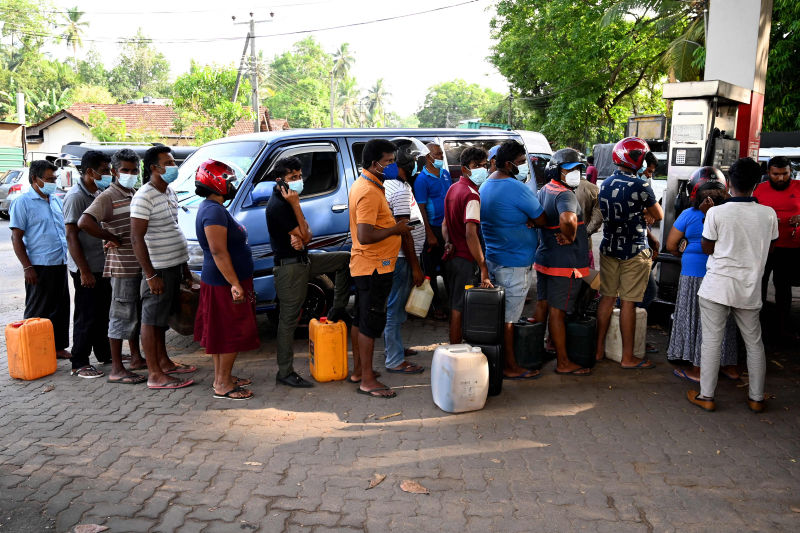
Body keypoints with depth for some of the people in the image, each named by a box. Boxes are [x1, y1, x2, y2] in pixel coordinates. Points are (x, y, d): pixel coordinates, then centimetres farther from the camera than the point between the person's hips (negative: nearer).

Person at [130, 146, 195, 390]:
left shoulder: (170, 192, 13)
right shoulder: (144, 197, -16)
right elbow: (137, 238, -19)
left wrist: (184, 266, 19)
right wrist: (150, 275, -22)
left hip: (173, 266, 9)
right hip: (158, 269, -9)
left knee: (161, 317, 19)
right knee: (151, 319, -2)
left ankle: (163, 361, 30)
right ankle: (155, 375, 2)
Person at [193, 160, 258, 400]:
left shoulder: (212, 208, 14)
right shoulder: (214, 211, -20)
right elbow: (218, 252, -26)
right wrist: (235, 284, -26)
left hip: (221, 283, 11)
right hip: (225, 283, -11)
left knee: (221, 333, 16)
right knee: (232, 334, -3)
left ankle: (222, 377, 26)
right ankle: (223, 385, 5)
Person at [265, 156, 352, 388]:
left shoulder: (287, 201, 11)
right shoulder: (277, 206, -20)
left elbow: (307, 233, 7)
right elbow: (304, 236, -20)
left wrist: (300, 237, -17)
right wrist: (296, 205, -21)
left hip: (303, 260, 10)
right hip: (289, 267, -10)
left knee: (345, 258, 15)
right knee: (288, 319, -4)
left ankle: (338, 310, 19)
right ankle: (285, 373, 5)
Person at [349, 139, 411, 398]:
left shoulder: (364, 185, 13)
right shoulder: (369, 192, -21)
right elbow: (364, 236, -28)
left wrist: (394, 224, 8)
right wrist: (395, 229, -16)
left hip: (364, 266, 11)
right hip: (374, 267, -11)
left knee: (361, 319, 17)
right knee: (371, 322, -4)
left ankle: (358, 370, 29)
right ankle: (367, 381, 5)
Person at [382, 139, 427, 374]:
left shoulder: (389, 185, 12)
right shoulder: (401, 190, -20)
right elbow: (404, 232, -23)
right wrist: (415, 267, -19)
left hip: (393, 256, 10)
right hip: (401, 258, -10)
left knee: (394, 307, 21)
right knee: (395, 308, -4)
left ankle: (393, 347, 35)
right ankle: (395, 361, 4)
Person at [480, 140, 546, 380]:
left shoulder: (486, 185, 11)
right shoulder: (516, 189, -19)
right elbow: (542, 220, -12)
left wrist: (524, 221, 3)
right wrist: (530, 221, 7)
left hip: (492, 258, 10)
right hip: (514, 261, -9)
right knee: (509, 316, -1)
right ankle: (510, 367, 9)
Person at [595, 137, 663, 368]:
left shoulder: (605, 184, 5)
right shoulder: (640, 186, -15)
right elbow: (659, 216, -3)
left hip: (609, 248, 6)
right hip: (634, 251, -6)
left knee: (607, 298, 13)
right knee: (628, 303, -1)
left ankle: (599, 349, 20)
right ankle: (627, 358, 8)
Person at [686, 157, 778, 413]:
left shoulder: (716, 213, -13)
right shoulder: (769, 214, -3)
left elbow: (707, 248, -3)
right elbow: (769, 249, 9)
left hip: (717, 285, -3)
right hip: (750, 288, 3)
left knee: (711, 341, 5)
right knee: (754, 342, 16)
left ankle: (706, 396, 11)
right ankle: (756, 397, 25)